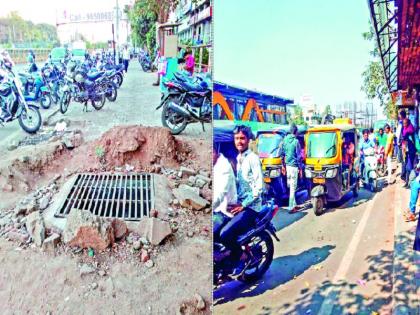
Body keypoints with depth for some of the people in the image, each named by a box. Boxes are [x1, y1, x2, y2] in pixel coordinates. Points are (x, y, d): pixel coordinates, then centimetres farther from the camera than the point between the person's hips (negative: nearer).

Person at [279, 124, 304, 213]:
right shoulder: (296, 141, -13)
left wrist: (283, 165, 20)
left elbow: (281, 153, 11)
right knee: (293, 187, -2)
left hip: (287, 165, 6)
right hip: (294, 166, -6)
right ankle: (291, 208, 0)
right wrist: (300, 168, -4)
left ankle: (293, 205, 25)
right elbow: (299, 156, -11)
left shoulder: (285, 140, 5)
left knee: (290, 186, 15)